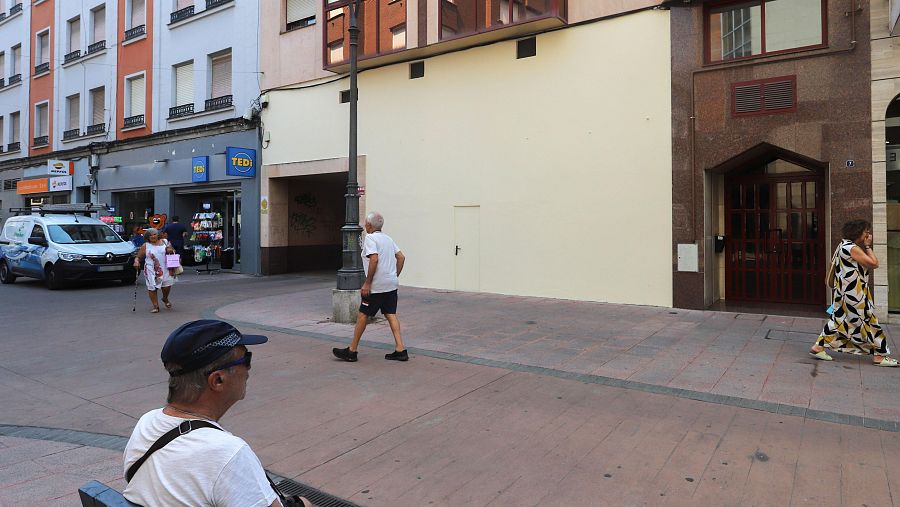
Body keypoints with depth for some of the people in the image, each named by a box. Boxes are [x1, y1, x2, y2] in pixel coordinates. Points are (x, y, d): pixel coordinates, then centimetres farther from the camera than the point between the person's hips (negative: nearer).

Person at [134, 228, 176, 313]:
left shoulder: (165, 242, 11)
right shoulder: (145, 246, 5)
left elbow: (173, 251, 18)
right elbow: (138, 257, 8)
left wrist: (171, 251, -4)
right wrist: (136, 261, -13)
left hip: (165, 269, 1)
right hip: (151, 270, -1)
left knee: (167, 285, -5)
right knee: (152, 287, -5)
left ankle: (165, 299, 27)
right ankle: (155, 306, 5)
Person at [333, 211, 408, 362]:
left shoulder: (370, 238, -10)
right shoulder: (388, 238, 15)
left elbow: (374, 259, -22)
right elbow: (401, 257, 15)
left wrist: (367, 283, -18)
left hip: (377, 286, -8)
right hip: (391, 284, 8)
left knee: (362, 315, 1)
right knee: (390, 314, 8)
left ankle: (352, 351, 9)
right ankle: (400, 350, 2)